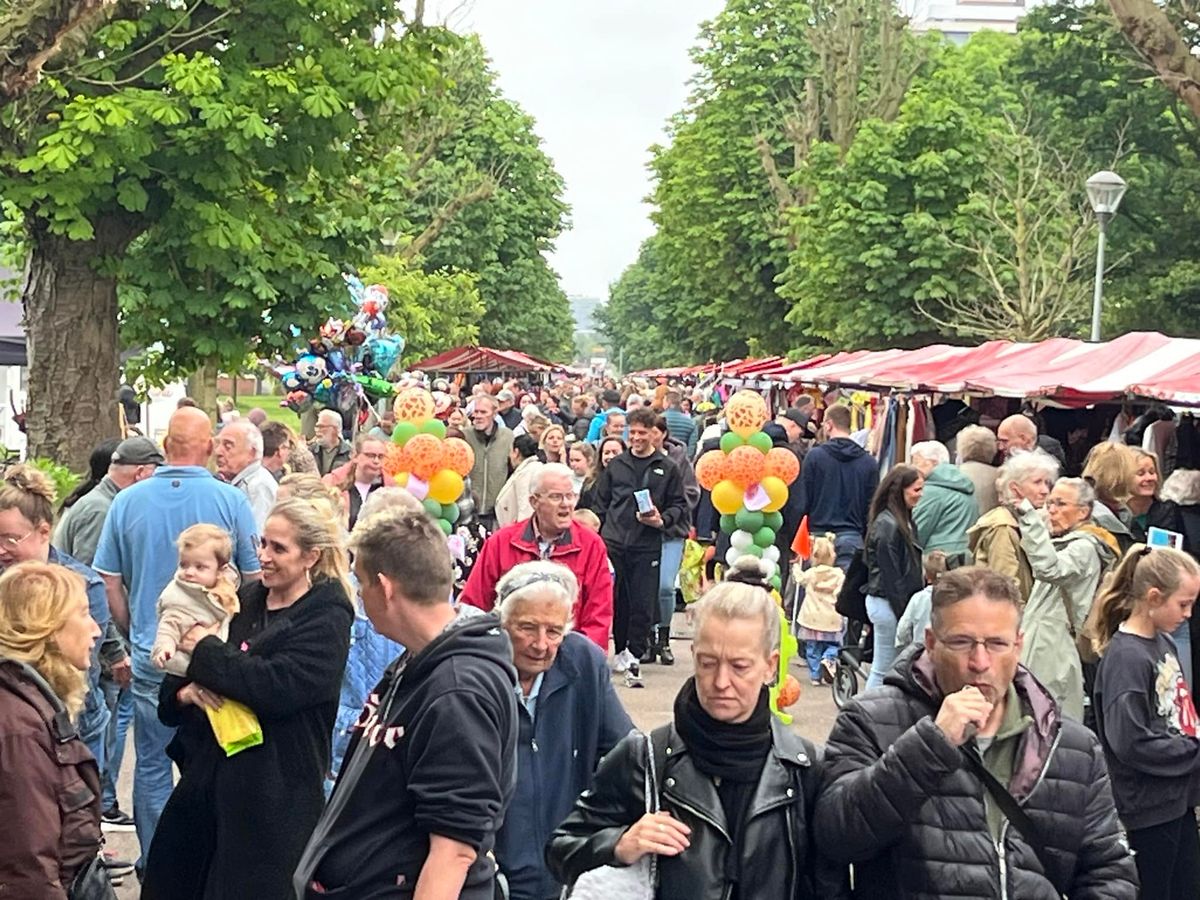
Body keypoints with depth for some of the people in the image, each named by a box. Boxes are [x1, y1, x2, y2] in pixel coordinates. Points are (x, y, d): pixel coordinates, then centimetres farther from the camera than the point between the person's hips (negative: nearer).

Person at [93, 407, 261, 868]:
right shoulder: (231, 501, -9)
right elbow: (257, 581, -3)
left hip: (150, 656, 2)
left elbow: (110, 584, 5)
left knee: (152, 766, 13)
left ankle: (157, 868, 21)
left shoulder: (127, 501, -2)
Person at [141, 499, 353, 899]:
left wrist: (205, 650, -14)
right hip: (207, 771, 7)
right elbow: (172, 686, 13)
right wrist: (185, 690, -11)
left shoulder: (326, 617, -10)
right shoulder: (244, 599, 9)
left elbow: (276, 686, -24)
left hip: (273, 790, -7)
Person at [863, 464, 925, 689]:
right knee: (883, 670, -2)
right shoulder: (887, 525, -16)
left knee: (881, 668, 11)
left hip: (899, 602, 9)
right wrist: (903, 612, -16)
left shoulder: (903, 520, 13)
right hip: (888, 603, -9)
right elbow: (890, 576, -17)